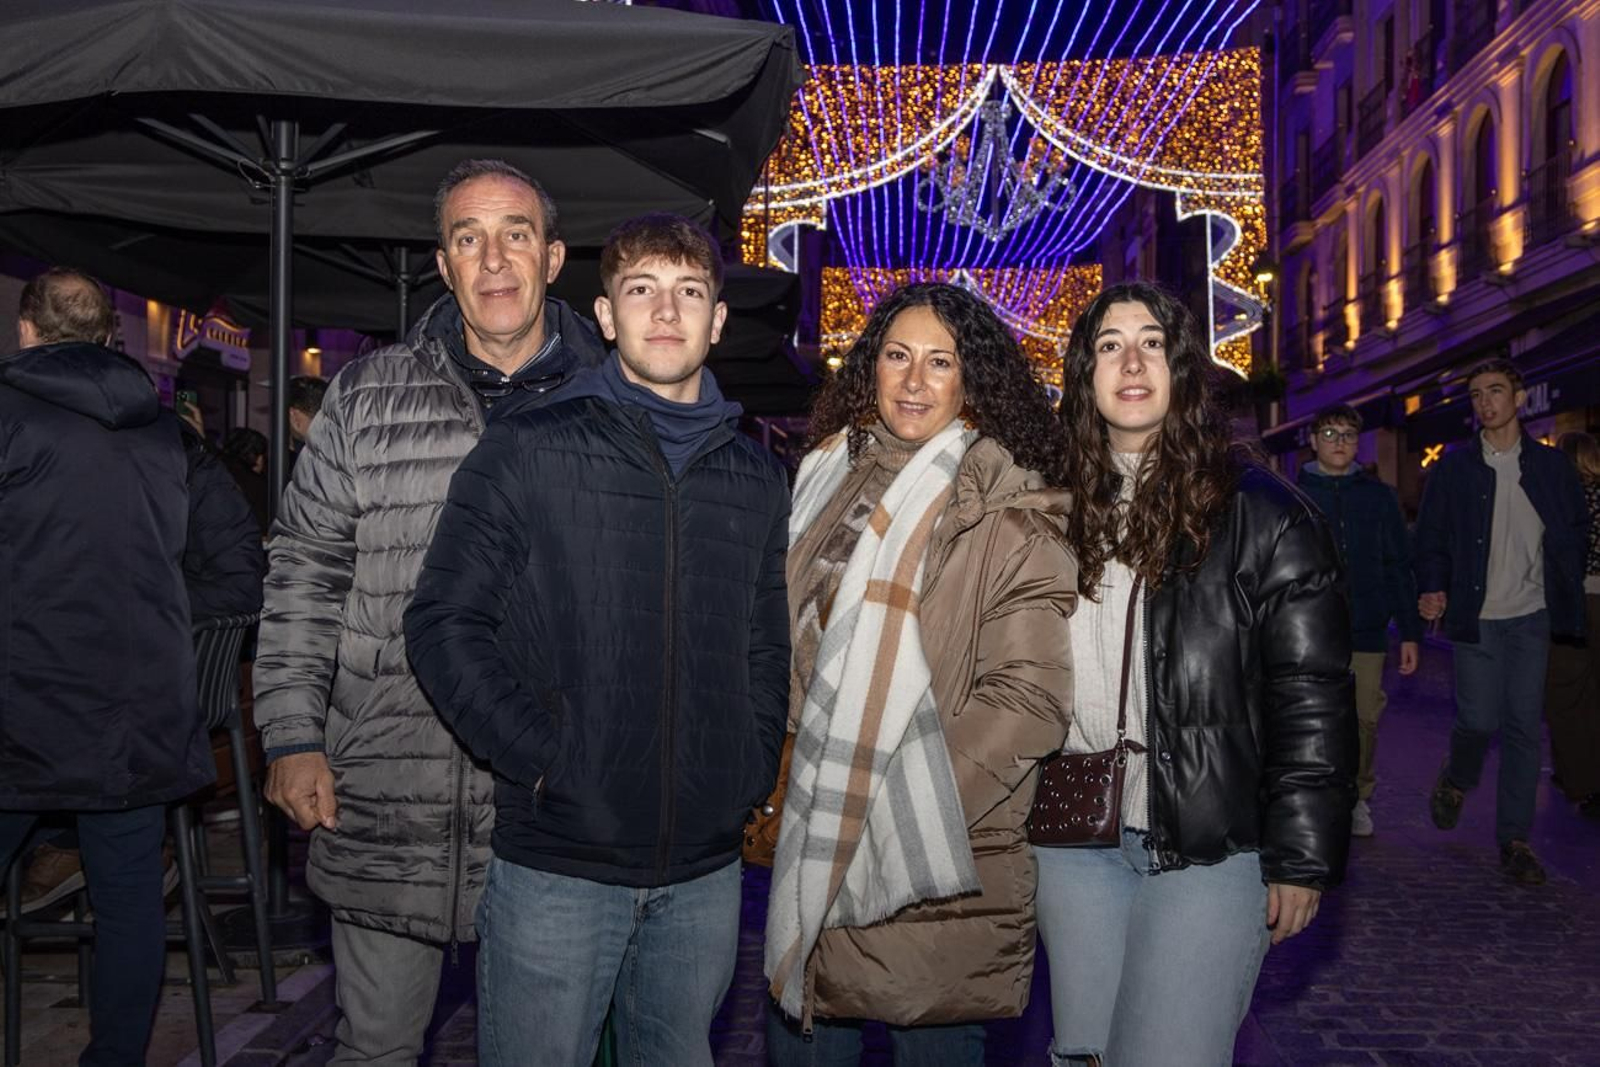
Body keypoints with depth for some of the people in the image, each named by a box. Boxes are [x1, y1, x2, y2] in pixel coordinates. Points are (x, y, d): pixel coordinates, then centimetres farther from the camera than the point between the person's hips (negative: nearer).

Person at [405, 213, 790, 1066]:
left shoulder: (757, 478, 10)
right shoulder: (529, 452, -2)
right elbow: (444, 621, -6)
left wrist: (754, 769, 5)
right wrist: (540, 757, -13)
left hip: (705, 868, 4)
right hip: (558, 861, -4)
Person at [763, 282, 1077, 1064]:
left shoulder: (1008, 513, -11)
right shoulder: (835, 478, 8)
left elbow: (1028, 699, -16)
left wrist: (899, 807, -20)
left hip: (940, 864, -5)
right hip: (817, 842, 6)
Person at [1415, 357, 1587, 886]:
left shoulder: (1551, 466, 7)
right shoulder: (1453, 468, 3)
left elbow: (1573, 539, 10)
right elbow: (1431, 539, 4)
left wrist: (1567, 606, 2)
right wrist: (1434, 588, -11)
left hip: (1531, 617, 1)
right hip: (1476, 618, -1)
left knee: (1523, 726, 1)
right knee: (1478, 720, -4)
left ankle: (1514, 838, 10)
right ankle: (1456, 780, 29)